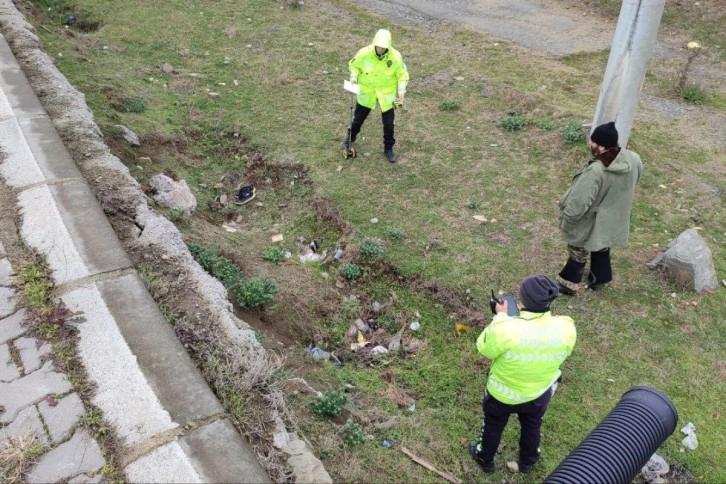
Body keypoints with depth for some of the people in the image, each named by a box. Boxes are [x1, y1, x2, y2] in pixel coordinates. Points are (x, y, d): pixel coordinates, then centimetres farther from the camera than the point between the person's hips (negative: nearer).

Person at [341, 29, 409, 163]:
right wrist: (354, 77, -17)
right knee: (358, 117, 17)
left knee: (388, 123, 8)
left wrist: (401, 91, -16)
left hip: (387, 94, 0)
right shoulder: (364, 53, -20)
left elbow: (402, 75, -6)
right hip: (367, 92, 1)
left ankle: (388, 148, 29)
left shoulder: (395, 57, -20)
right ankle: (350, 138, 44)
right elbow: (354, 65, -1)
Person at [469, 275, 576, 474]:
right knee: (532, 427, 33)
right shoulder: (566, 328, -28)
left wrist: (500, 316, -8)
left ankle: (485, 459, 54)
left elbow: (484, 349, -17)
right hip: (539, 394, 3)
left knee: (493, 426, 28)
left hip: (501, 393, -2)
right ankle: (527, 462, 59)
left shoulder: (505, 329, -39)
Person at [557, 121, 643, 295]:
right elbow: (632, 185, 5)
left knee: (578, 252, 18)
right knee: (602, 249, 30)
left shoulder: (596, 171, -38)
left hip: (591, 224, -6)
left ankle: (568, 283, 37)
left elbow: (578, 202, -31)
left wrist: (566, 220, -14)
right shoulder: (633, 159, -15)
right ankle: (599, 279, 49)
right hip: (612, 219, 6)